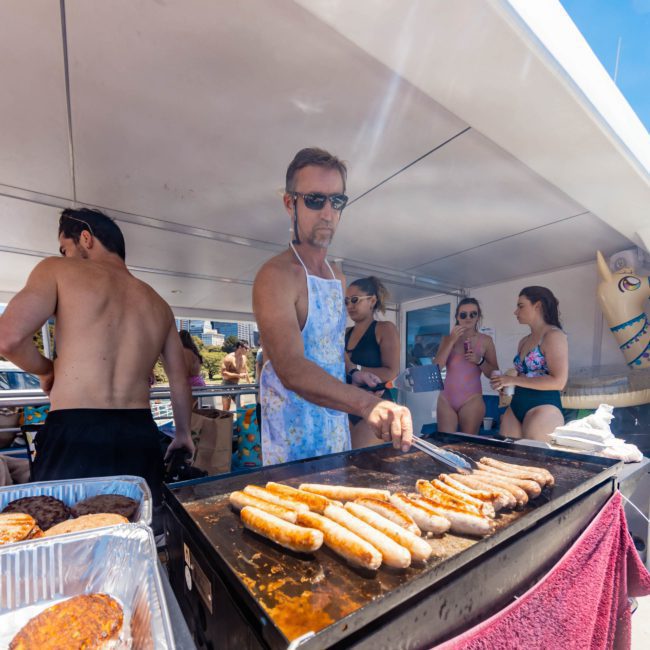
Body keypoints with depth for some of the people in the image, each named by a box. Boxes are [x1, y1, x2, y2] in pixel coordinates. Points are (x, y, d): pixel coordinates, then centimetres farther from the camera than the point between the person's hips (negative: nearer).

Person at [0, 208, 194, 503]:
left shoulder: (58, 270, 4)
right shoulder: (158, 304, 15)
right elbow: (179, 379, 16)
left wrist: (47, 370, 11)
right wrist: (183, 433, 28)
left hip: (74, 434, -3)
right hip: (140, 438, 4)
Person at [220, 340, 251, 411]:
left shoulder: (244, 358, 4)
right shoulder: (229, 358, -18)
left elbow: (245, 372, 16)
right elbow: (223, 373, -24)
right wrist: (238, 375, -27)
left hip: (236, 385, 7)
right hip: (227, 385, -7)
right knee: (226, 410, -5)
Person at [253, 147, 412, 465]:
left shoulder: (337, 278, 8)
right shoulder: (276, 275, -19)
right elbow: (290, 367, -34)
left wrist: (352, 371, 3)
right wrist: (367, 404, -45)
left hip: (337, 424, 8)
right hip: (293, 437, -7)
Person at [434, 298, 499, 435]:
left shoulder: (485, 340, 2)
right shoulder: (448, 338, 6)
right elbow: (436, 367, -5)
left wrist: (479, 360, -13)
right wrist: (452, 341, -11)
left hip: (472, 399, -1)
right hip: (446, 398, 1)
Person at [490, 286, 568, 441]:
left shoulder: (553, 335, -7)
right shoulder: (524, 341, 16)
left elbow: (558, 381, -16)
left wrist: (513, 380, -15)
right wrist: (505, 383, 4)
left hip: (543, 408, -7)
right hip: (516, 407, 7)